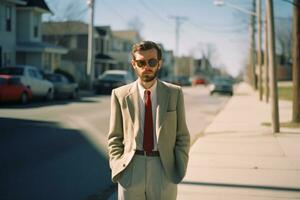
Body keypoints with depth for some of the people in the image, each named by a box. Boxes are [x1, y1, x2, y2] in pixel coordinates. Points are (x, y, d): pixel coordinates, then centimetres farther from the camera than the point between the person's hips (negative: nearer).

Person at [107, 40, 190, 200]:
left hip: (164, 170, 0)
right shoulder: (120, 95, 3)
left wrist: (180, 170, -3)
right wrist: (117, 168, -4)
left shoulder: (174, 93, 4)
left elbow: (182, 137, 5)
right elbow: (115, 138, 7)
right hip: (131, 171, 0)